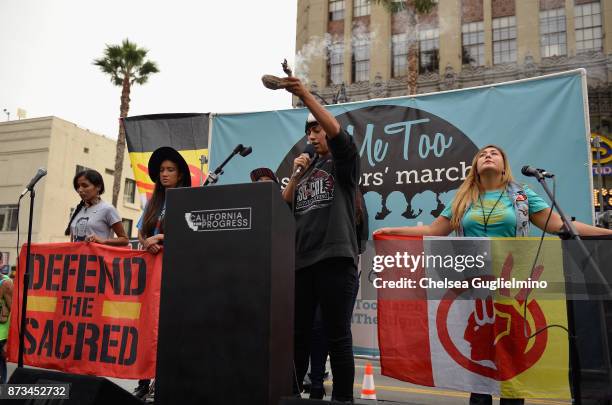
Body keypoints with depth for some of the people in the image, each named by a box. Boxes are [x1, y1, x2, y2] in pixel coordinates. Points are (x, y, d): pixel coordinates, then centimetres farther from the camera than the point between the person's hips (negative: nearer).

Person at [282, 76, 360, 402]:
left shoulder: (343, 161, 7)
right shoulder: (307, 167, 22)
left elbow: (335, 131, -13)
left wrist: (305, 95, -19)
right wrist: (296, 174, 7)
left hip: (335, 259, -5)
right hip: (301, 260, 6)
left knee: (337, 336, -1)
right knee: (297, 334, 10)